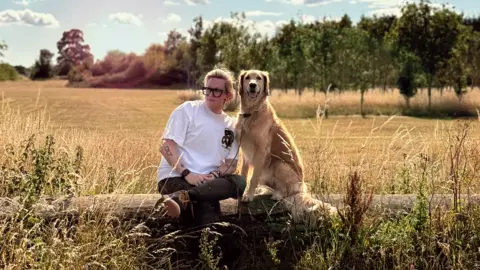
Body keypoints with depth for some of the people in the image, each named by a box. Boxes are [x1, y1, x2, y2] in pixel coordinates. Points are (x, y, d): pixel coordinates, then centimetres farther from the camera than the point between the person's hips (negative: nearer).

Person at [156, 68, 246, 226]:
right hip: (174, 177, -5)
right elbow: (166, 147, -8)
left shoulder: (231, 125, 14)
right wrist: (186, 173, -21)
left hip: (207, 180, 5)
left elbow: (231, 164, 9)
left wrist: (214, 175, -14)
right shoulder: (187, 110, 0)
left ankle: (181, 197, -45)